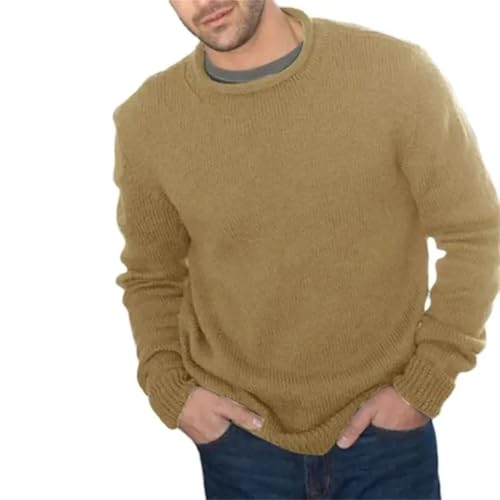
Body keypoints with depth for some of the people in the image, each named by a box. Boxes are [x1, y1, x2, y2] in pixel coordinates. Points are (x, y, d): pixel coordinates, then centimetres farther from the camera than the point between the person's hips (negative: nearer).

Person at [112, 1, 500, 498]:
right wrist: (169, 388, -7)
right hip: (238, 439, 2)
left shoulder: (396, 71, -15)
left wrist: (426, 383, -8)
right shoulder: (144, 122, -8)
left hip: (385, 427, -1)